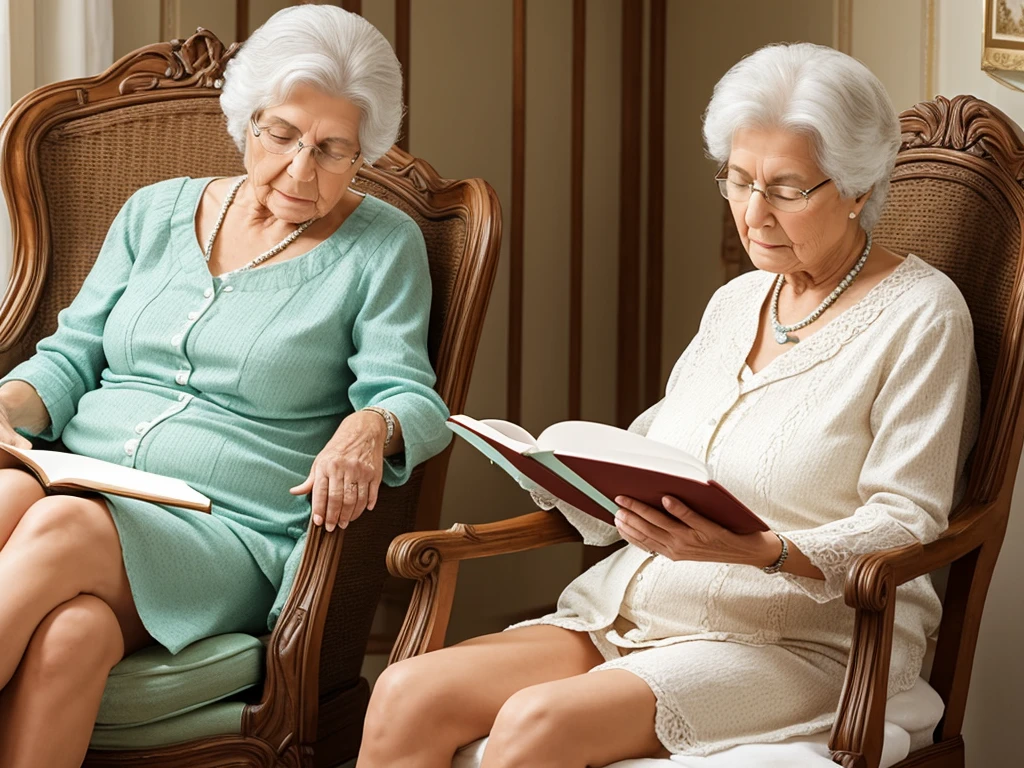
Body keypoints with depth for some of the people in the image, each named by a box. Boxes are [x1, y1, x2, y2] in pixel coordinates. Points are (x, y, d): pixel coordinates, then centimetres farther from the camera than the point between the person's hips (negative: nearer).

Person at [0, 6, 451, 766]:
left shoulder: (382, 246, 8)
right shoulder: (156, 212, 18)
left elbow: (412, 397, -1)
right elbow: (72, 356, 18)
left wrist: (371, 427, -26)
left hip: (230, 532, -2)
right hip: (80, 480, 3)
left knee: (63, 530, -35)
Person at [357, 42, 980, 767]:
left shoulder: (921, 314, -3)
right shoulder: (735, 301, 18)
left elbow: (906, 521, -10)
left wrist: (762, 551, -26)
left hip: (800, 641, -6)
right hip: (629, 616, 6)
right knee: (406, 695, -16)